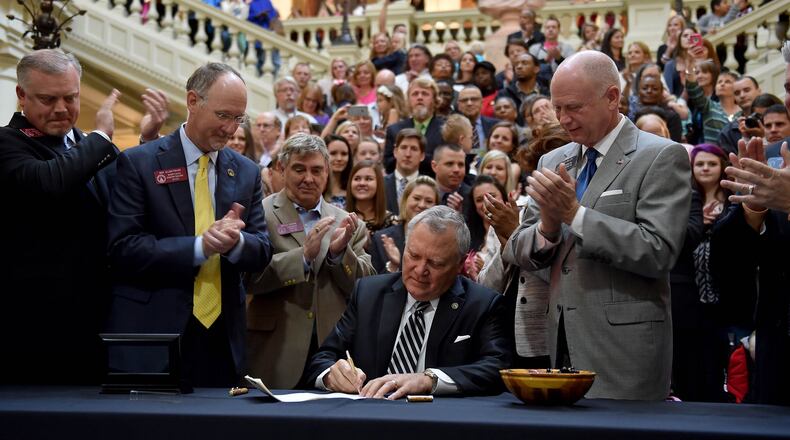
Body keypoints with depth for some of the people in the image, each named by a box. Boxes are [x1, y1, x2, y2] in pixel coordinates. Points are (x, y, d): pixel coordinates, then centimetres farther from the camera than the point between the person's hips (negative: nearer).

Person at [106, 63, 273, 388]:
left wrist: (236, 241, -16)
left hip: (222, 337, 4)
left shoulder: (246, 172, 10)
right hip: (153, 334, -4)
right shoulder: (139, 163, -3)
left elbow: (262, 251, 7)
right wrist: (200, 246, -21)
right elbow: (122, 248, -11)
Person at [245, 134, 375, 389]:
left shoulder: (348, 223, 12)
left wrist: (339, 252, -9)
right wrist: (303, 255, -19)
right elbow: (249, 277, -11)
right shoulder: (262, 214, 0)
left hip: (333, 349, 3)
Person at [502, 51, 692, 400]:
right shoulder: (553, 162, 13)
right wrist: (548, 226, -11)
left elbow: (659, 253, -16)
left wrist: (574, 213, -17)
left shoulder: (661, 157, -5)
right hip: (562, 346, 5)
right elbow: (519, 253, 11)